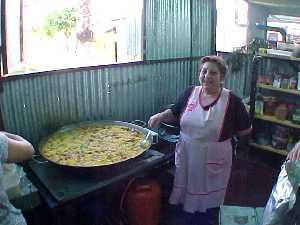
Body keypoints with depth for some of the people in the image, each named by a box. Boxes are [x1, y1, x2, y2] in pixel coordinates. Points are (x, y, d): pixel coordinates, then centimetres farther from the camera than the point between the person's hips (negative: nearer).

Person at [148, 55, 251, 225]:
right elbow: (175, 113, 12)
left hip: (212, 163, -3)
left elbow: (246, 129, 0)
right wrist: (160, 116, -6)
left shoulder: (232, 101, -12)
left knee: (208, 207, 13)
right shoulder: (190, 92, -2)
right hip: (186, 159, 3)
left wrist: (223, 133, -2)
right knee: (187, 200, 18)